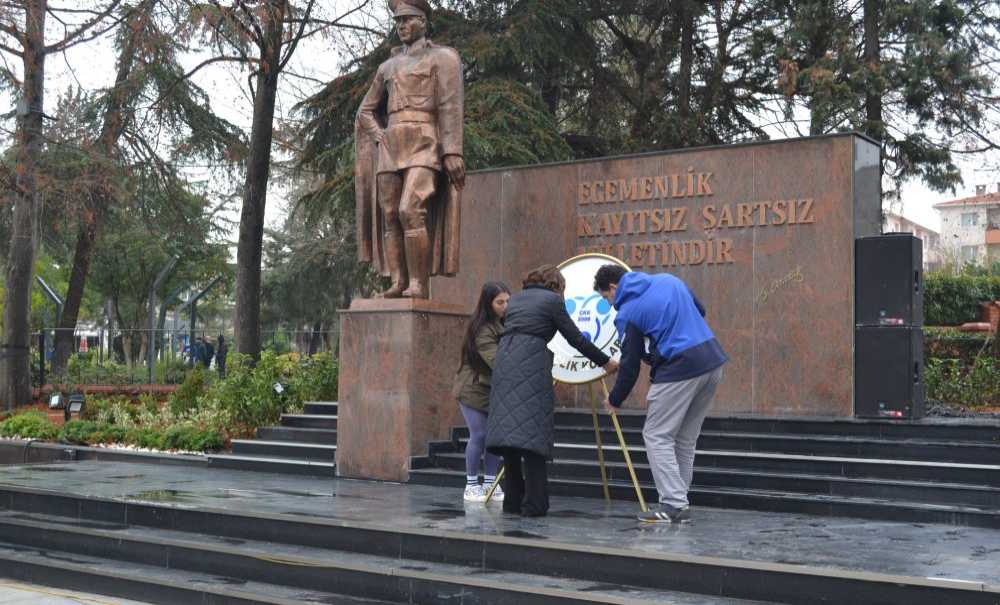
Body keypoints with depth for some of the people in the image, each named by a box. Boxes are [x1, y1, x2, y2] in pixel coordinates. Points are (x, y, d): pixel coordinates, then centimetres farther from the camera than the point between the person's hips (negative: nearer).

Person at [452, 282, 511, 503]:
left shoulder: (505, 324, 3)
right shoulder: (482, 329, -21)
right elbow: (495, 360, -31)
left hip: (494, 389, 7)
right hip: (473, 389, -7)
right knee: (479, 435, -6)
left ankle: (490, 483, 12)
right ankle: (471, 486, 5)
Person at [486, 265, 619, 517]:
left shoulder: (515, 299, 25)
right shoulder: (552, 300, 8)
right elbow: (575, 338, 8)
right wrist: (605, 362, 17)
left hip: (504, 362, 6)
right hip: (532, 366, -6)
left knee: (508, 426, 5)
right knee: (532, 431, -7)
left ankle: (513, 501, 6)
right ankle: (534, 503, -9)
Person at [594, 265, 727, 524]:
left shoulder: (628, 313, -5)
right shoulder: (669, 280, 14)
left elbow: (630, 364, -1)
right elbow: (700, 311, 24)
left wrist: (614, 400, 12)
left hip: (679, 369, -8)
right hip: (712, 361, 8)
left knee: (657, 436, 1)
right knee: (685, 439, 14)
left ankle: (673, 505, -6)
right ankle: (680, 503, 17)